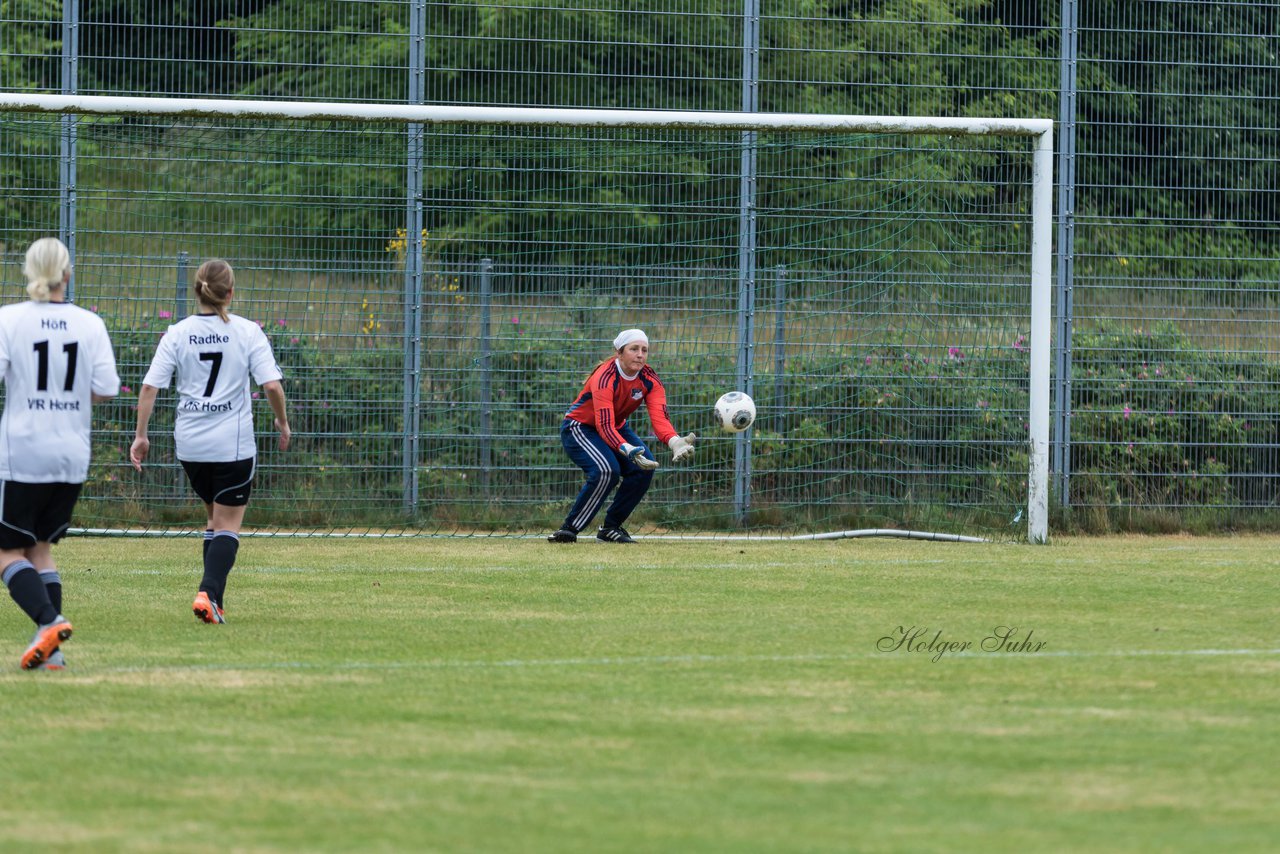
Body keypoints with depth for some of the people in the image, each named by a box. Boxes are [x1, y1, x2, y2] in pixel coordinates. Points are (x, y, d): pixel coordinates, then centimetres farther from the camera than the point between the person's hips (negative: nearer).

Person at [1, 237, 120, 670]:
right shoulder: (90, 324, 0)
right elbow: (106, 389, -2)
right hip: (72, 456, 4)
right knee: (41, 548, 16)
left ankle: (49, 621, -20)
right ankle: (51, 650, 7)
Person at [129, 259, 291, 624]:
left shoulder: (177, 334, -1)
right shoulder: (248, 332, -6)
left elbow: (150, 386, -5)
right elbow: (272, 385, -12)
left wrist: (140, 435, 1)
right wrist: (283, 422, 5)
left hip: (190, 443, 3)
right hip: (233, 443, -3)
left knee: (213, 517, 21)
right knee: (229, 525, 3)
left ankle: (213, 597, 18)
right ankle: (209, 593, -18)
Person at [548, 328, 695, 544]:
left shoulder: (650, 380, -13)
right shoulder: (605, 378, -31)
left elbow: (659, 418, -24)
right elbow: (604, 426, -38)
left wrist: (675, 442, -45)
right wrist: (628, 450, -55)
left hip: (617, 428, 6)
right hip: (579, 427, -6)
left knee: (644, 467, -16)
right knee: (606, 470, -31)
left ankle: (611, 527, 0)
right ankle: (569, 529, -19)